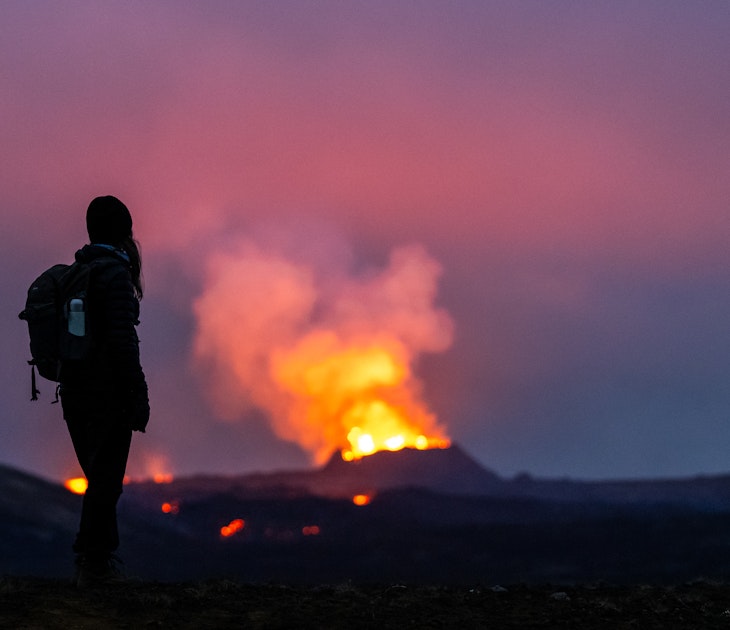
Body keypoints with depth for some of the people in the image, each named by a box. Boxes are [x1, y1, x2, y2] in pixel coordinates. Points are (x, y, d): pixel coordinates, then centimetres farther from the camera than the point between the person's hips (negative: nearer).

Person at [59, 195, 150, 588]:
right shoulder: (115, 275, -14)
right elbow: (122, 341, -20)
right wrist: (138, 396, -15)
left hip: (74, 393, 8)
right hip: (108, 394, -8)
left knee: (100, 477, 17)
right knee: (106, 478, -2)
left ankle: (98, 556, 19)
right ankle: (93, 562, -1)